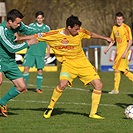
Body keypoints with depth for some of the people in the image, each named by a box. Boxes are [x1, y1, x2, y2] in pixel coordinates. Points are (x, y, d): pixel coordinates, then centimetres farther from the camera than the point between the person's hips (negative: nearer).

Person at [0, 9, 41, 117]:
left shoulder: (17, 25, -4)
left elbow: (28, 30, 16)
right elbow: (11, 48, -24)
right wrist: (28, 43, -17)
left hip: (10, 61, 7)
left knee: (22, 87, 4)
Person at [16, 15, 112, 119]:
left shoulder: (80, 32, -7)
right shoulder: (55, 35, -16)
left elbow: (91, 35, 14)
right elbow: (37, 36, -8)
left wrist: (105, 38, 17)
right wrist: (18, 38, -7)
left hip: (83, 63, 4)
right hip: (68, 63, -3)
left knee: (99, 85, -7)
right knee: (63, 84, -30)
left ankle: (93, 113, 7)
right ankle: (50, 108, -7)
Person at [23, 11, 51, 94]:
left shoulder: (47, 28, 7)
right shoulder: (31, 26, 4)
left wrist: (48, 52, 7)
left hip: (41, 52, 1)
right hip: (31, 51, -1)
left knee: (40, 70, 0)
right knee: (26, 68, -6)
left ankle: (38, 88, 11)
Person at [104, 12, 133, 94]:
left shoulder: (126, 28, -12)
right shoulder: (114, 28, 10)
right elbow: (113, 40, 21)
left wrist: (125, 52, -20)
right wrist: (107, 49, 10)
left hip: (124, 50, -7)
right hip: (118, 50, 7)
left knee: (117, 69, -8)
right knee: (124, 71, 9)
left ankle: (116, 89, 0)